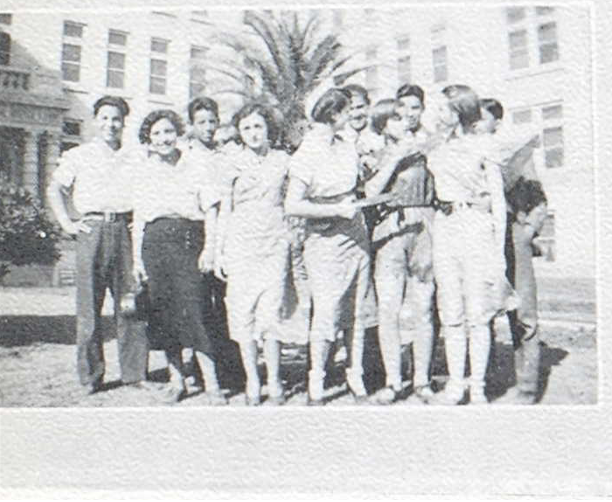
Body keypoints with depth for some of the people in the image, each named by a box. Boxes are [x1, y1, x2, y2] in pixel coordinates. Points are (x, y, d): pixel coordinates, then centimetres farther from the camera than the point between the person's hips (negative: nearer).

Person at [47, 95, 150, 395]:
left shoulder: (133, 158, 16)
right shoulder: (78, 156, 12)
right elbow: (55, 190, 14)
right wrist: (67, 224, 2)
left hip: (125, 231, 1)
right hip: (92, 230, -1)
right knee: (89, 305, -2)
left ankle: (134, 372, 9)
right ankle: (90, 376, 6)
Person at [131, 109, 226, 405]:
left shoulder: (194, 170, 7)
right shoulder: (143, 173, 14)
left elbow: (210, 214, 5)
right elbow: (138, 219, 14)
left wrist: (209, 249, -6)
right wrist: (137, 258, 9)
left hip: (188, 240, -3)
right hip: (155, 243, 3)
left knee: (192, 310, -12)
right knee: (163, 311, 2)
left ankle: (212, 384, -8)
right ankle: (176, 380, 15)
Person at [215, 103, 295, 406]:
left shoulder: (282, 160, 9)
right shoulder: (232, 164, 8)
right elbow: (225, 208, 11)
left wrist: (293, 240, 8)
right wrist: (220, 248, 7)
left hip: (274, 244, 0)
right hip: (240, 243, 1)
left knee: (271, 314, -6)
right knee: (243, 314, -2)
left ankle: (274, 383, 3)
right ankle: (252, 382, 8)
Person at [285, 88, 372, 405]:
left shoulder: (347, 149, 10)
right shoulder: (306, 155, -10)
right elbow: (292, 206, -16)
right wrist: (336, 210, -15)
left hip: (356, 236, 6)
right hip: (325, 240, -6)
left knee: (355, 311, 7)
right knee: (326, 313, -5)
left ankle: (356, 379, 18)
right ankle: (315, 385, 10)